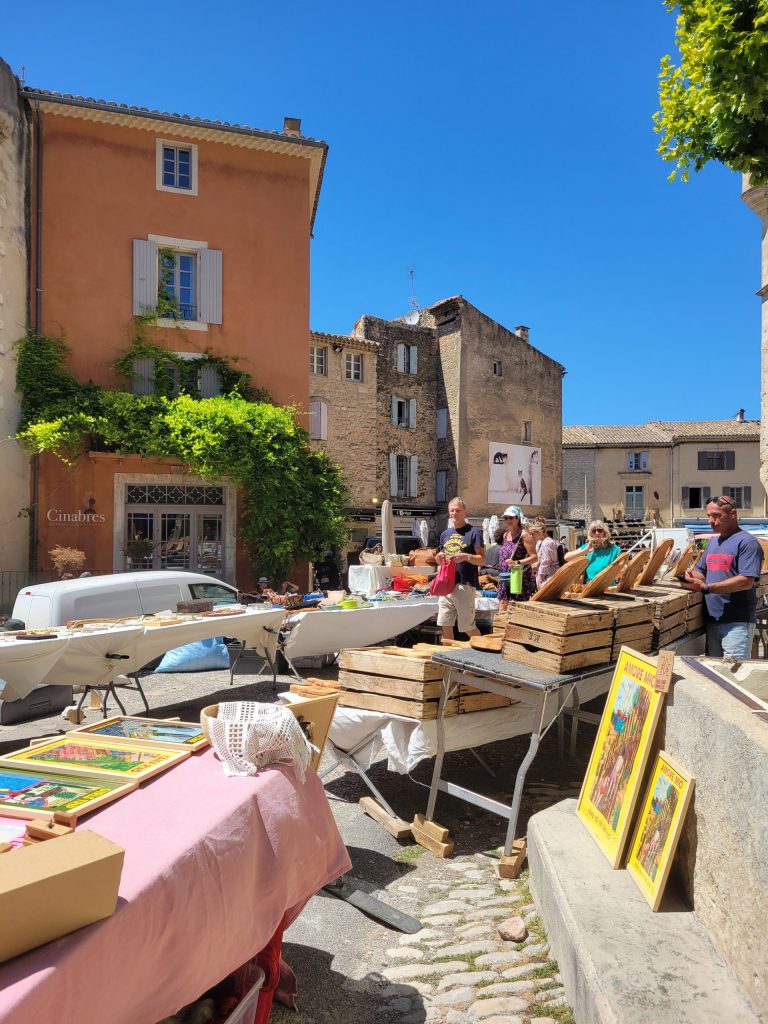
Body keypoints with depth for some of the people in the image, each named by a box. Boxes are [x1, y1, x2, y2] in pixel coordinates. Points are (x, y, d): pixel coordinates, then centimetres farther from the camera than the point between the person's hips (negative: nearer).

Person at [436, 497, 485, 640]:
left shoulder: (474, 532, -2)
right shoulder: (445, 534, 16)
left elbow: (482, 559, -5)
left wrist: (466, 557, -22)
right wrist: (439, 558, -1)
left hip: (465, 585, -5)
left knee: (468, 628, -1)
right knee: (445, 626, 7)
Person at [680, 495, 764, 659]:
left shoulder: (747, 542, -10)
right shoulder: (713, 542, 16)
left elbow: (747, 581, -20)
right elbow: (701, 571, 20)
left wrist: (705, 588, -23)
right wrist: (692, 576, -5)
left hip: (737, 622, -7)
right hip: (711, 619, 7)